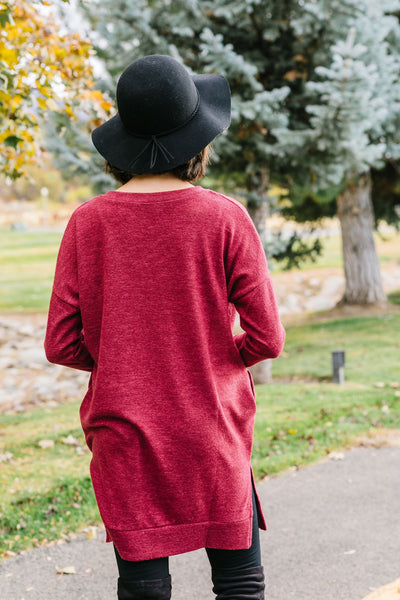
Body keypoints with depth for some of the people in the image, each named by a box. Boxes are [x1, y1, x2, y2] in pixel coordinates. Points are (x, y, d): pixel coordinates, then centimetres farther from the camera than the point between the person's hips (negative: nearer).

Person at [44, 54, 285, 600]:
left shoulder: (88, 222, -5)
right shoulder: (224, 217, -10)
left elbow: (61, 345, -4)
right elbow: (266, 339, -8)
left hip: (123, 438, 2)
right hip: (213, 433, -1)